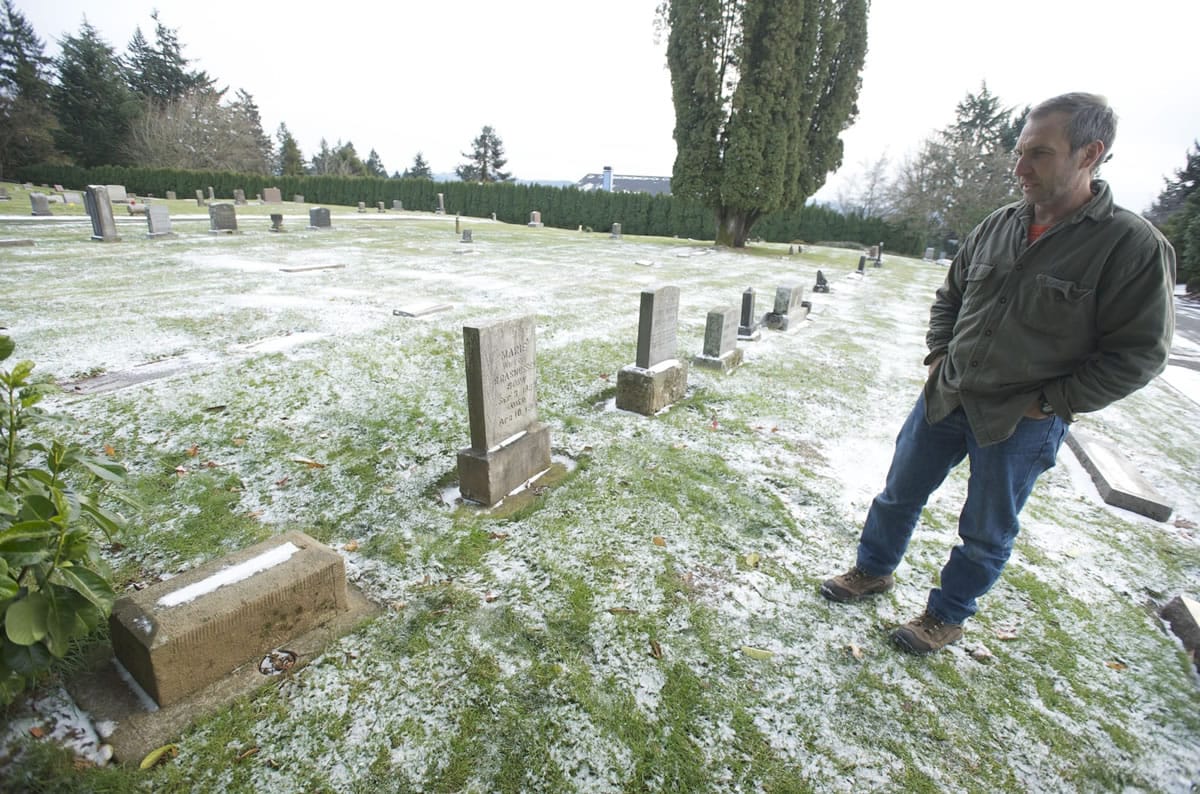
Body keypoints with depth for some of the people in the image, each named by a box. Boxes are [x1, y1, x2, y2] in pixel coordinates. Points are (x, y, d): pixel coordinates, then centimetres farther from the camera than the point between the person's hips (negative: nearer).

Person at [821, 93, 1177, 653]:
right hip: (944, 398, 5)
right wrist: (939, 355, 3)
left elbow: (1138, 354, -11)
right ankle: (873, 571, 38)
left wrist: (1047, 402, -14)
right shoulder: (997, 225, 2)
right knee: (900, 494, 16)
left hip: (1020, 423, -4)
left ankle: (946, 617, 34)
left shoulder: (1133, 246, -14)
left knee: (986, 533, 13)